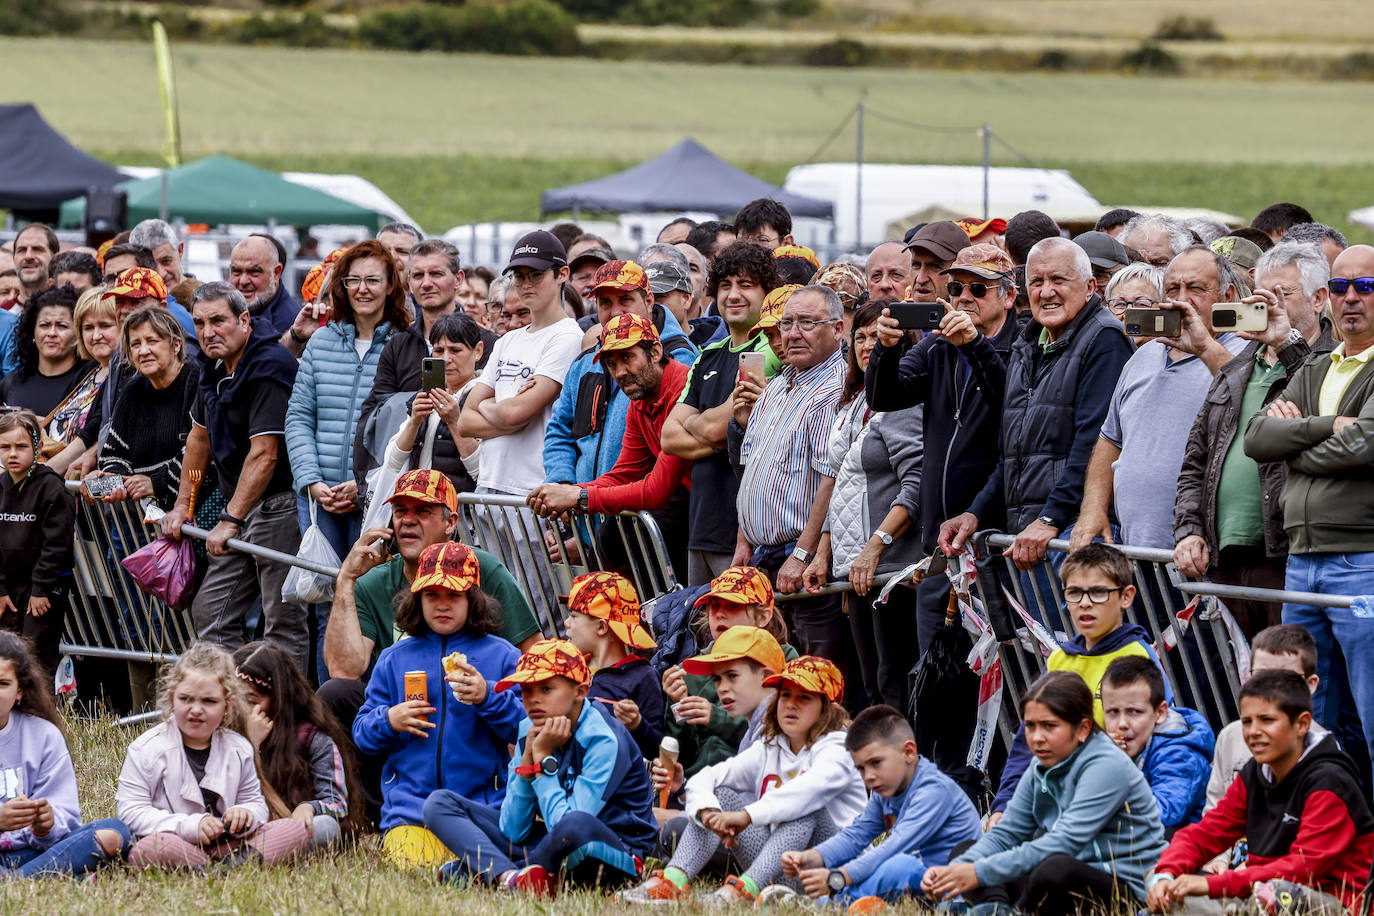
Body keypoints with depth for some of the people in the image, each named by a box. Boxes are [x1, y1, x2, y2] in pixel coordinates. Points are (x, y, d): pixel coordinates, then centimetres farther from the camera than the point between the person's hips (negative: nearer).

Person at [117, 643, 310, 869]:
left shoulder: (238, 749, 11)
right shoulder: (147, 749, -1)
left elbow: (255, 803, 20)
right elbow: (131, 812, -7)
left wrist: (245, 815, -8)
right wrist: (190, 826, -18)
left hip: (226, 844, 4)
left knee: (294, 830, -14)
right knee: (147, 849, -39)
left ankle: (237, 860, -35)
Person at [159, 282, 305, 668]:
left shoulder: (269, 368, -19)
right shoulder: (216, 367, 11)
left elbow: (263, 454, -24)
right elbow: (200, 437, 23)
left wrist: (230, 520, -24)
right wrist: (182, 505, 20)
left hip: (279, 503, -10)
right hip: (242, 506, 10)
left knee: (284, 622, -8)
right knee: (209, 612, 9)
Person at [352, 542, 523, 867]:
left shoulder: (501, 656, 7)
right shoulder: (394, 658, 15)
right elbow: (362, 735, 15)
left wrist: (488, 698, -18)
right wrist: (388, 720, -7)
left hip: (482, 803, -1)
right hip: (410, 801, 2)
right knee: (411, 863, -21)